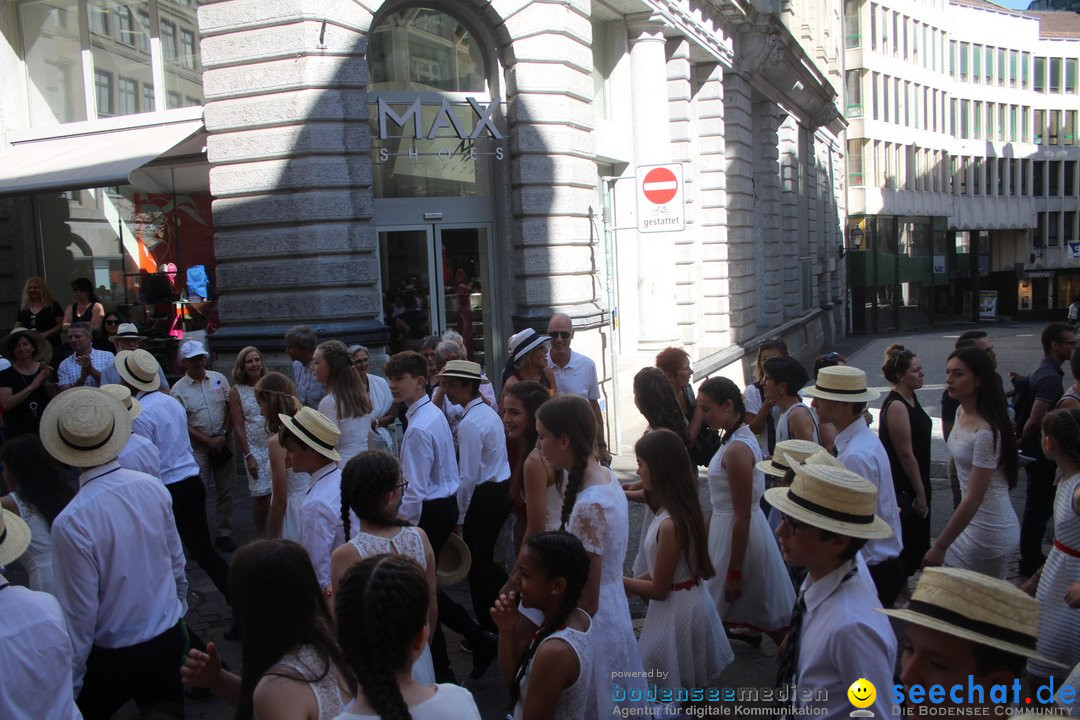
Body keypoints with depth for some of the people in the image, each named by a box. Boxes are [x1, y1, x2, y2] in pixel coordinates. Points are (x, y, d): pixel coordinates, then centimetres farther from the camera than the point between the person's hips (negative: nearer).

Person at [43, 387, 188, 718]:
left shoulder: (71, 522, -25)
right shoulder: (152, 486, -9)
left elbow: (80, 613, -17)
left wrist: (72, 681, -3)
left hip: (115, 656, -5)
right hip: (169, 637, 5)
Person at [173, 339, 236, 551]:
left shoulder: (219, 379, 4)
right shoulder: (179, 389, -4)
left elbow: (231, 408, 5)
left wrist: (223, 434, -7)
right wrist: (209, 440, -12)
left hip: (224, 443, 3)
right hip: (197, 448, -3)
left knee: (225, 492, 8)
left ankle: (223, 534, 19)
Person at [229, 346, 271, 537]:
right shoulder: (237, 392, 1)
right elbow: (238, 427, -1)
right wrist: (248, 456, -6)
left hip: (276, 446, 2)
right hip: (255, 449, -2)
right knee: (260, 494, 1)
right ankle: (260, 535, 17)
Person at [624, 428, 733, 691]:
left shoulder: (670, 524, -29)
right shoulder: (680, 510, 0)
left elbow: (659, 589, -20)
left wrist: (618, 581, -10)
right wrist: (629, 583, 6)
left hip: (678, 609, -9)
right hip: (690, 599, 9)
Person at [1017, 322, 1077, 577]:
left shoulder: (1042, 370, 10)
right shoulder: (1050, 377, -23)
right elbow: (1035, 420, -26)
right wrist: (1020, 444, -12)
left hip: (1036, 452, 10)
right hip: (1042, 454, -10)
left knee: (1038, 507, 19)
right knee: (1038, 508, 2)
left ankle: (1031, 557, 31)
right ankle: (1031, 562, 14)